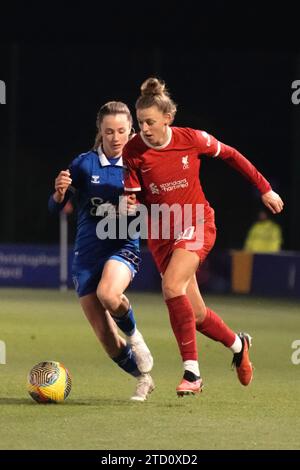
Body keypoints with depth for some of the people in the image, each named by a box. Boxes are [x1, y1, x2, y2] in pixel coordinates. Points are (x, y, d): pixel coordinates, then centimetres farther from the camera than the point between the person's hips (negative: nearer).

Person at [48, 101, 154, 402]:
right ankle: (143, 379, 24)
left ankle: (133, 334, -5)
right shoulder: (85, 164, -2)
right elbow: (55, 208, -2)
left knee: (108, 294, -37)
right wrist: (60, 192, -24)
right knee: (107, 339, -2)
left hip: (123, 248, -1)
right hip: (86, 254, 2)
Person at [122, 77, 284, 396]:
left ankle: (191, 372, -25)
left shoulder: (192, 139, -13)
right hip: (160, 233, 3)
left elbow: (231, 156, 4)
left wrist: (265, 189, 10)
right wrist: (131, 204, -27)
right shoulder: (133, 151, -10)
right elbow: (133, 196, -2)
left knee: (172, 286, -29)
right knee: (196, 315, 5)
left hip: (196, 224, -3)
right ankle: (237, 344, 37)